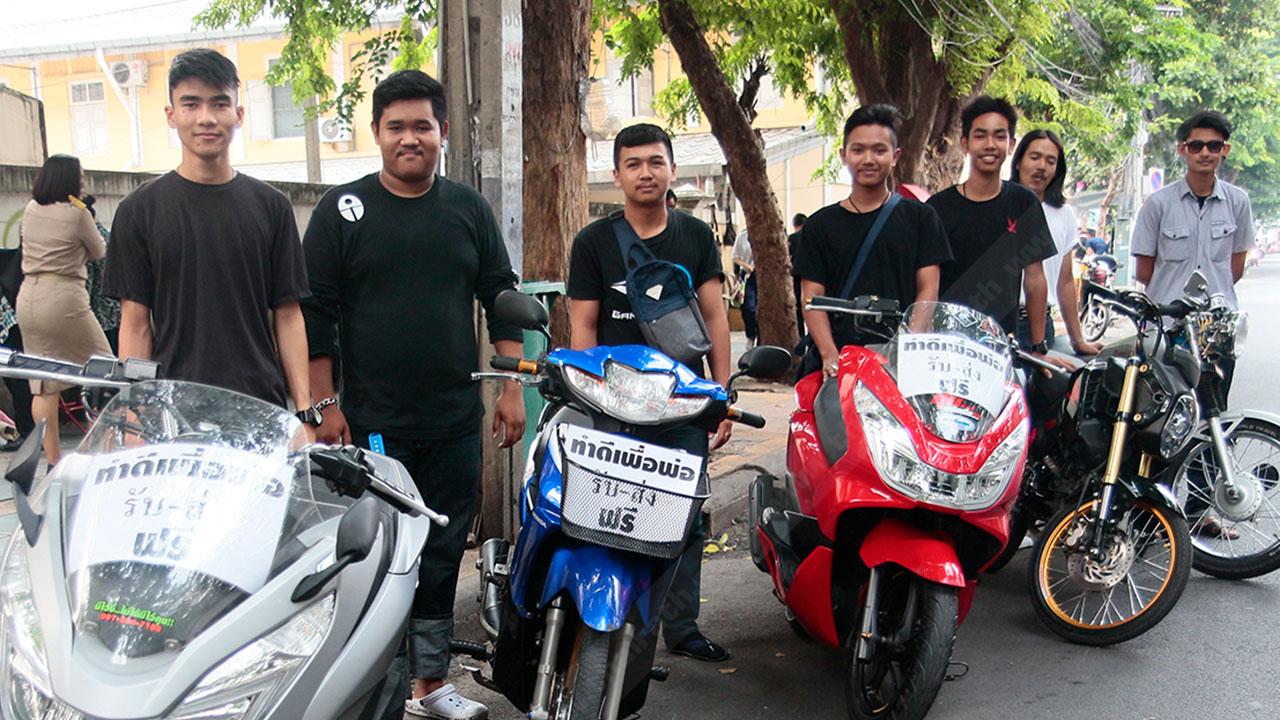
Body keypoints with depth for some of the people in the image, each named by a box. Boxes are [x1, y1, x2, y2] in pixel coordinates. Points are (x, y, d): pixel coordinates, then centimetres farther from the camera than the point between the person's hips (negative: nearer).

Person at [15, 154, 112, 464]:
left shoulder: (30, 211, 11)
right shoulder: (77, 214, -7)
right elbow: (99, 252, 6)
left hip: (27, 298, 7)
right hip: (63, 298, -6)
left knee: (43, 384, 7)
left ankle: (52, 456, 10)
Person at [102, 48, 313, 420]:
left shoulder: (271, 205, 6)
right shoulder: (140, 209, 2)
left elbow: (287, 314, 6)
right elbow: (135, 323, 2)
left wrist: (304, 409, -1)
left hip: (263, 411, 1)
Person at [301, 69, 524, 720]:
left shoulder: (469, 208, 10)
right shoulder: (342, 209, 2)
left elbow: (502, 300, 11)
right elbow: (314, 313, 0)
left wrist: (512, 388, 5)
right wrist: (324, 405, -6)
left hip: (455, 423, 3)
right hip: (371, 425, -3)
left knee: (442, 558, 11)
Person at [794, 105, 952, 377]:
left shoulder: (920, 217, 12)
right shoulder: (820, 224, 14)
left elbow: (928, 290, 5)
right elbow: (812, 296, 6)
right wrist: (830, 355, -10)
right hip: (843, 355, 1)